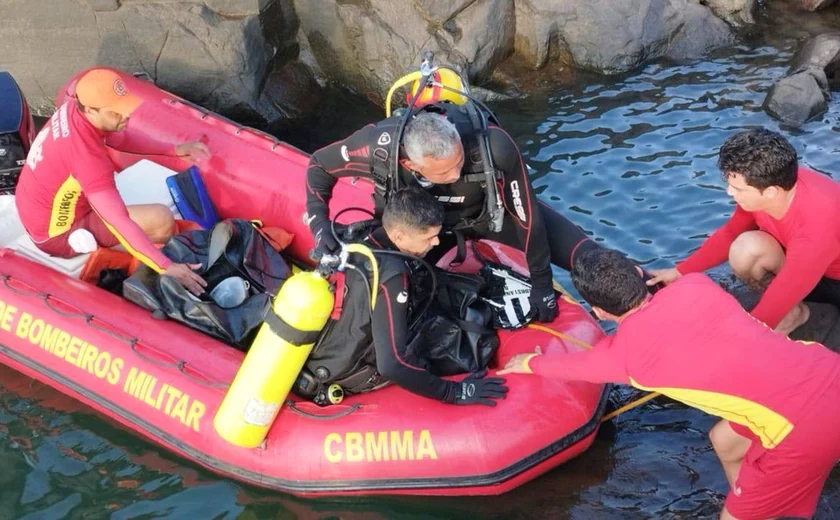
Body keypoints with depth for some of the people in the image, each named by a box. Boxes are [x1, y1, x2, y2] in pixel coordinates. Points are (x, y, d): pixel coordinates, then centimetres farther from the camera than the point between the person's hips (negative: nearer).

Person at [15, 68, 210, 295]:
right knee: (161, 218, -18)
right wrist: (166, 267, -40)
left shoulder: (72, 109, -10)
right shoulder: (87, 156, -35)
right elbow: (120, 224, -37)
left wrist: (174, 150, 2)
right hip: (56, 235, -9)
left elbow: (119, 140, 8)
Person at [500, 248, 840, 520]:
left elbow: (570, 366, 21)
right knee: (725, 441, 27)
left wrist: (528, 363, 41)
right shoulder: (694, 284, 9)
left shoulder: (623, 351, -2)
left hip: (811, 420, -7)